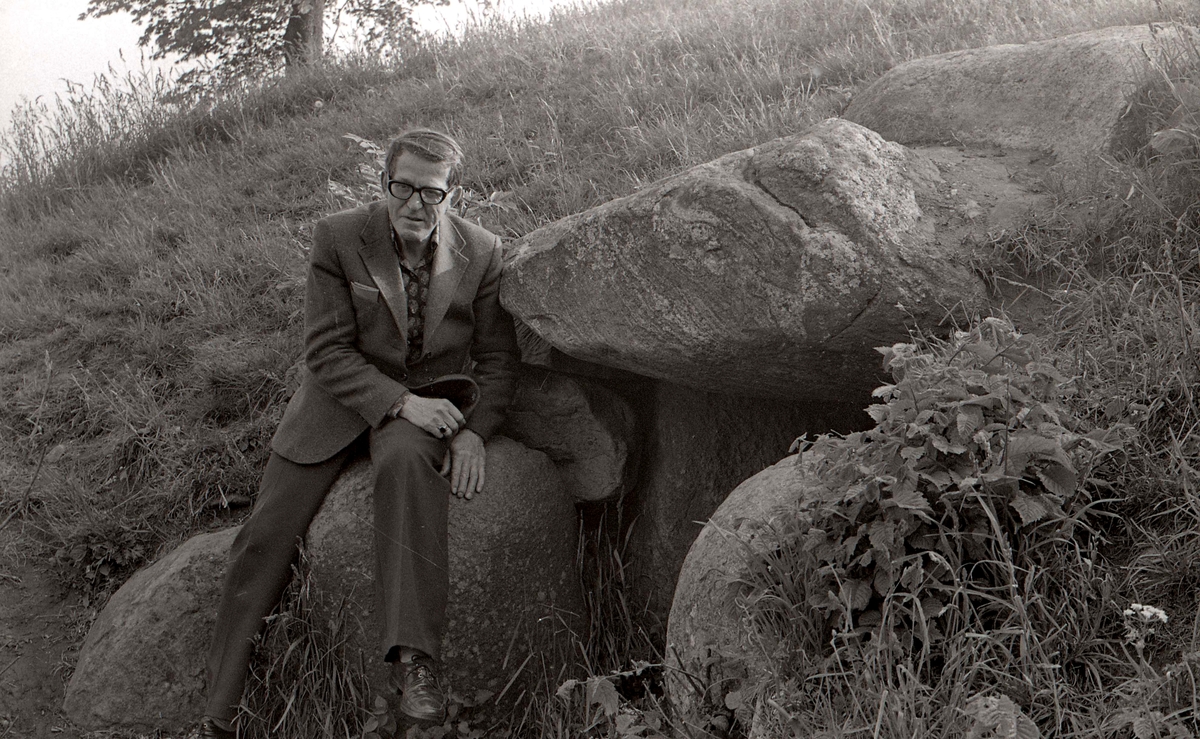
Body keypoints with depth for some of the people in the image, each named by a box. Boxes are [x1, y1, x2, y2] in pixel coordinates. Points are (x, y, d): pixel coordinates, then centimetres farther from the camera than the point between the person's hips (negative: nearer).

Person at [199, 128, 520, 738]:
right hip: (340, 395, 1)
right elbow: (327, 350, -12)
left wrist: (474, 431, -13)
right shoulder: (337, 239, -9)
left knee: (407, 460, -38)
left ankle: (413, 657, -37)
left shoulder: (481, 254, -5)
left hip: (427, 401, -1)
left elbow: (497, 357, 2)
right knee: (265, 537, -8)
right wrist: (400, 401, -24)